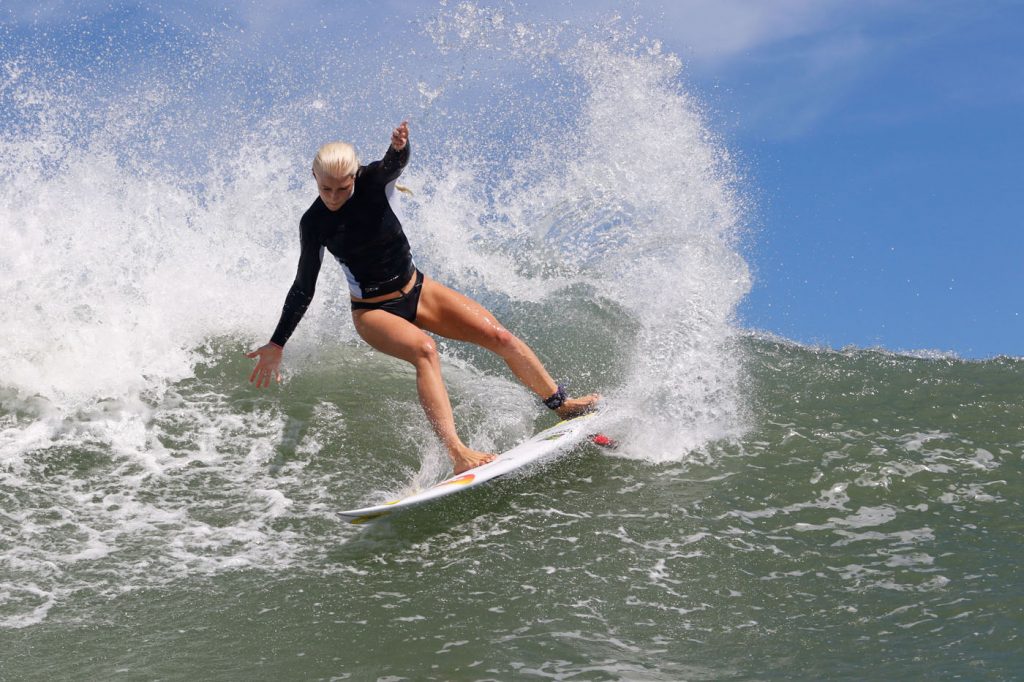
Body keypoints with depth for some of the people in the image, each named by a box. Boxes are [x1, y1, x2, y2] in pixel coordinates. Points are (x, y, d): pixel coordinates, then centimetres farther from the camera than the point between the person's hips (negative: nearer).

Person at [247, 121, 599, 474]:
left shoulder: (373, 182, -14)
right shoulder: (314, 224, -14)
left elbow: (394, 163, -37)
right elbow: (303, 288, -6)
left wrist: (399, 148, -63)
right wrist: (277, 345, -9)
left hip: (417, 290, 3)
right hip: (374, 312, -3)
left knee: (500, 337, -8)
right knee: (424, 349, -35)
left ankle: (564, 404, 14)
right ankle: (457, 454, -48)